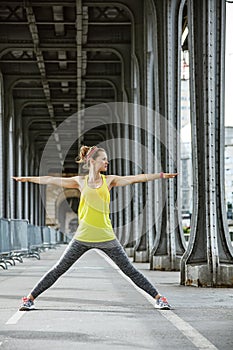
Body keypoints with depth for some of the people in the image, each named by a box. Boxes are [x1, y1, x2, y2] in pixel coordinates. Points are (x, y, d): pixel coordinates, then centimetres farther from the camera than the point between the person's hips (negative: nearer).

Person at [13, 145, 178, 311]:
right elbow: (52, 180, 11)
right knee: (59, 270, 3)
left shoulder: (109, 180, 5)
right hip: (83, 236, 0)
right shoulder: (80, 181, 6)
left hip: (106, 237, 0)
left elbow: (136, 178, 0)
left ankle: (158, 298, 8)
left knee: (130, 271, 1)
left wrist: (161, 175, -6)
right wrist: (27, 179, 16)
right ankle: (30, 298, 13)